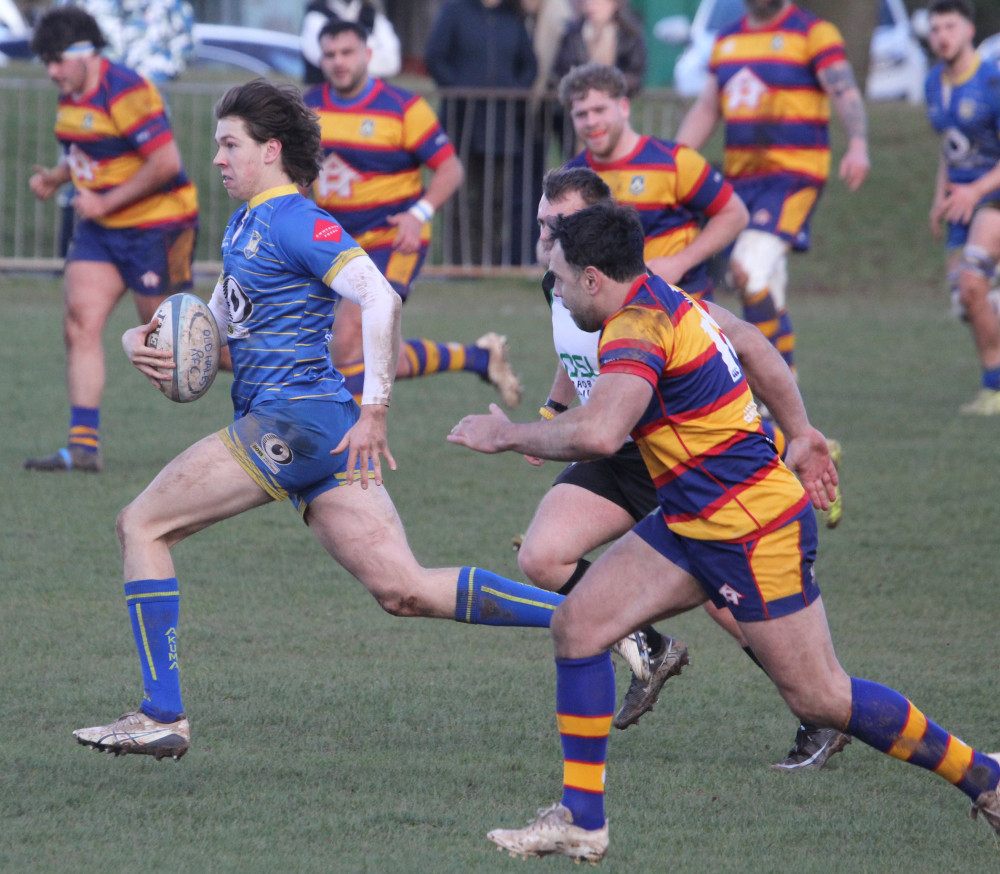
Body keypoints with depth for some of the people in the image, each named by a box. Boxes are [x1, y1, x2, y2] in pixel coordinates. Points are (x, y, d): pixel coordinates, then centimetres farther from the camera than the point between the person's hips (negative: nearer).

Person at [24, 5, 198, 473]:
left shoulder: (124, 92, -21)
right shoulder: (72, 95, 7)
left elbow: (166, 162, -25)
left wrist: (106, 202, -21)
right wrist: (55, 177, 4)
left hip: (155, 229, -8)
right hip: (100, 231, 8)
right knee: (80, 324, -6)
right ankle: (83, 446, -9)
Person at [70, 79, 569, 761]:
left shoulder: (295, 221, -8)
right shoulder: (244, 225, 22)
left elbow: (381, 300, -19)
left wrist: (374, 410, -22)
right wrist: (144, 341, 6)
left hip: (297, 417, -9)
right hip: (296, 428, 9)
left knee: (142, 525, -4)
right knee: (405, 591, -1)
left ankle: (163, 718, -6)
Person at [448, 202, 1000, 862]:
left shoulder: (638, 329, -23)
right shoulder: (665, 299, 7)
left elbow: (597, 435, -38)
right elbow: (754, 346, 21)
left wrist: (508, 435, -23)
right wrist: (800, 434, 28)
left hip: (756, 530, -10)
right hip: (693, 525, 10)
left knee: (819, 698, -1)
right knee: (577, 626, 0)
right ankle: (581, 822, 3)